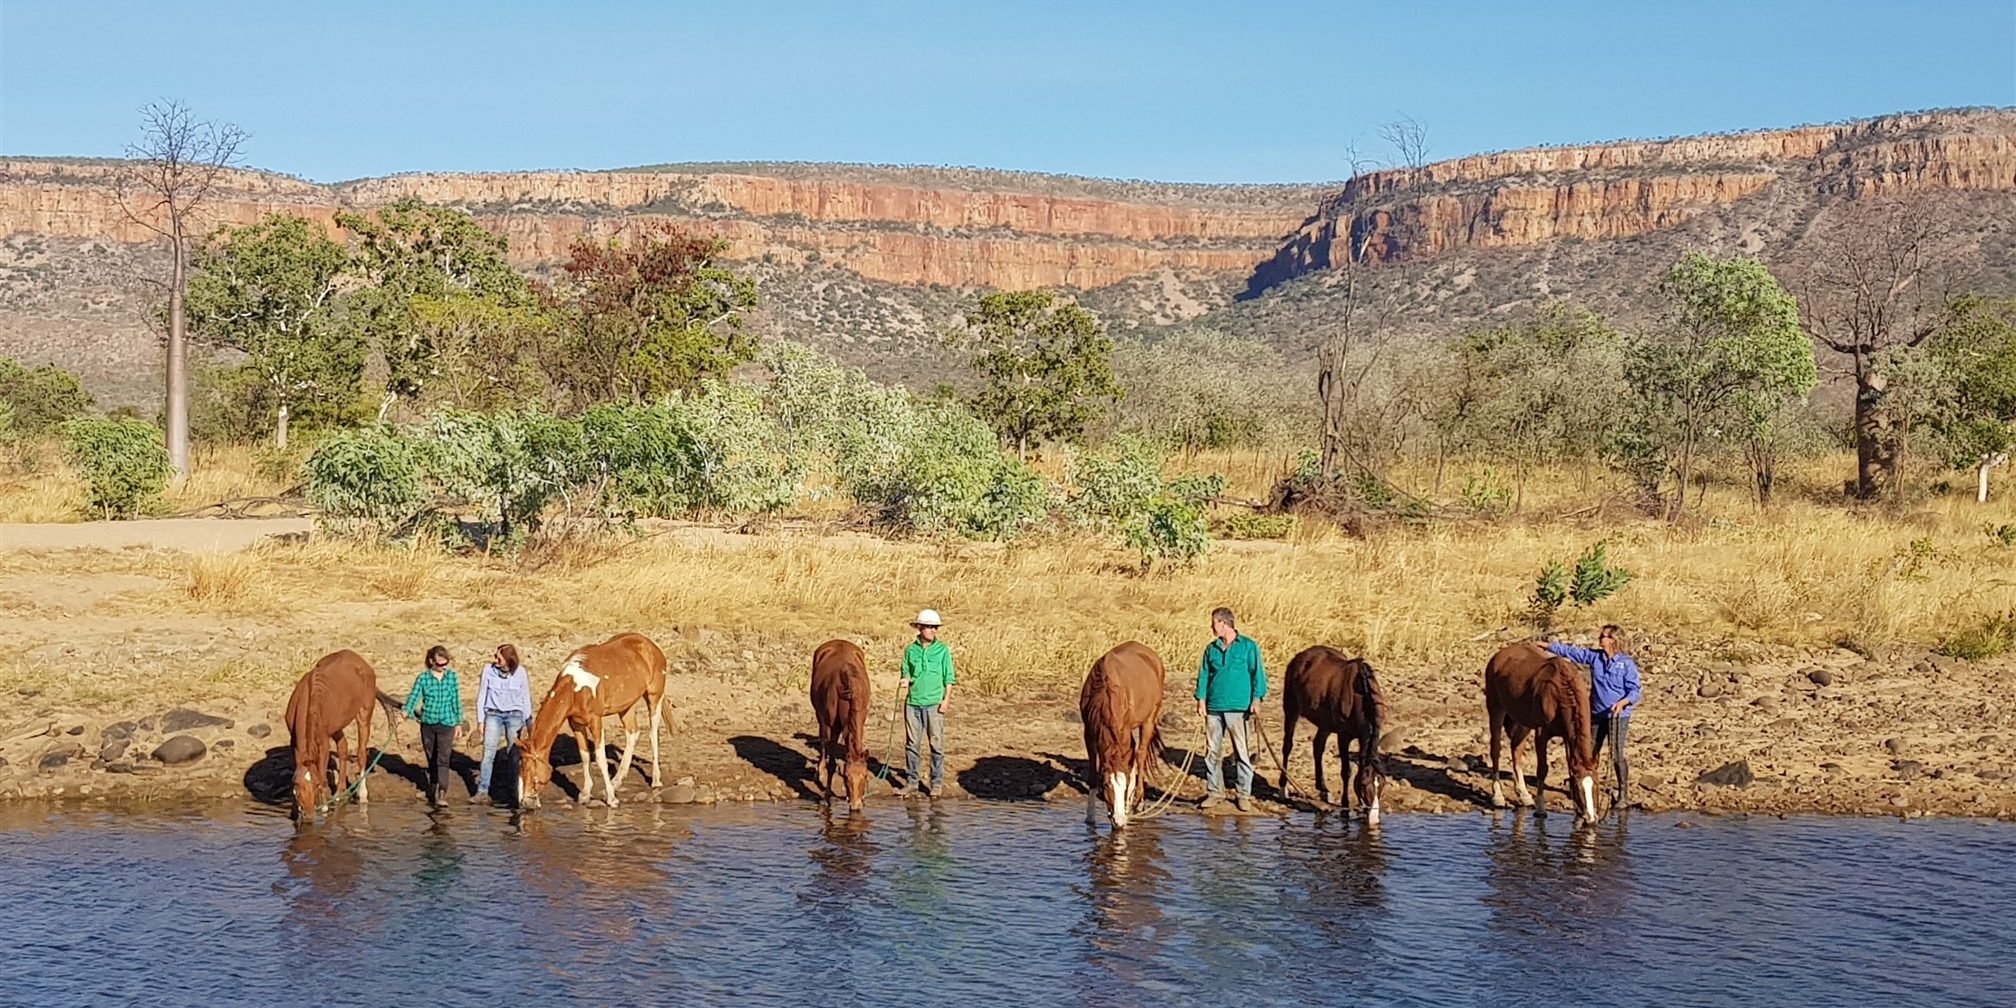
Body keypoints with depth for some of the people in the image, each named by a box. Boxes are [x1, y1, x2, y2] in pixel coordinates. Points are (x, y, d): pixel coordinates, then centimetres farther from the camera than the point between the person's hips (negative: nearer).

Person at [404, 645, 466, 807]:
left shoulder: (451, 676, 3)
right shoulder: (423, 678, -1)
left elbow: (456, 700, 8)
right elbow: (414, 697, -6)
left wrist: (459, 723, 10)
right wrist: (406, 712, -25)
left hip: (446, 724, -1)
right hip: (428, 723, 1)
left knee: (443, 759, -15)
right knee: (431, 760, 11)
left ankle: (442, 794, -24)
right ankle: (432, 793, 24)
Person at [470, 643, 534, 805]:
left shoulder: (520, 672, -6)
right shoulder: (489, 669, -6)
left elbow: (525, 697, 4)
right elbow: (481, 695, 1)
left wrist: (527, 721, 5)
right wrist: (480, 720, 1)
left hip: (515, 715, 0)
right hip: (493, 714, 0)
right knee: (488, 752, -8)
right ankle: (482, 789, -7)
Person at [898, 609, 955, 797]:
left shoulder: (942, 650, 1)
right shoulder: (910, 650, 6)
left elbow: (949, 678, 3)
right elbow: (906, 673, 14)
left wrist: (947, 699, -7)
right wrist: (904, 681, -9)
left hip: (934, 703, -2)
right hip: (913, 702, 2)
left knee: (937, 744, 0)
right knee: (911, 743, 6)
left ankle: (937, 783, 8)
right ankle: (912, 780, 17)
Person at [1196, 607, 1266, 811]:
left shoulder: (1248, 646, 1)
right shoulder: (1211, 649, 11)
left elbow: (1257, 673, -1)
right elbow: (1203, 674, 11)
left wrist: (1256, 698, -12)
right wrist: (1201, 699, 0)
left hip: (1238, 708, -4)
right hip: (1213, 707, 4)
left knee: (1243, 752, 0)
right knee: (1212, 752, 6)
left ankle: (1244, 794, 7)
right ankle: (1214, 792, 15)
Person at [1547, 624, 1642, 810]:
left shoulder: (1626, 664, -10)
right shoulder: (1594, 657, 3)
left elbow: (1635, 690, -11)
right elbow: (1570, 652, 10)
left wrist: (1623, 702, -28)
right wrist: (1547, 646, 11)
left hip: (1618, 715, -5)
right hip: (1596, 714, 6)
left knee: (1616, 755, -8)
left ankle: (1624, 795, 2)